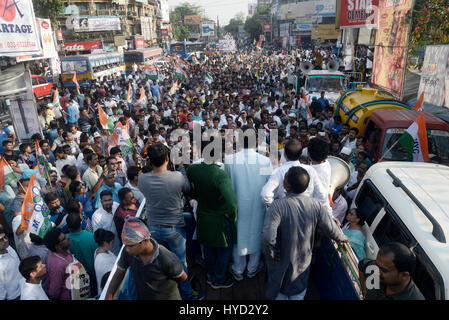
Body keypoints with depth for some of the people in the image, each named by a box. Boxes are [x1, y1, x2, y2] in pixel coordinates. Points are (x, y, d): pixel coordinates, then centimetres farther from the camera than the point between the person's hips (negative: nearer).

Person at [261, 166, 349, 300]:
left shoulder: (278, 206, -30)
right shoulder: (316, 205, -18)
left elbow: (268, 237, -38)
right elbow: (331, 230, -8)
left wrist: (270, 255, -18)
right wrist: (343, 238, 14)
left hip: (282, 260, -2)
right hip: (303, 260, 3)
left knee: (279, 293, 26)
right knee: (298, 293, 28)